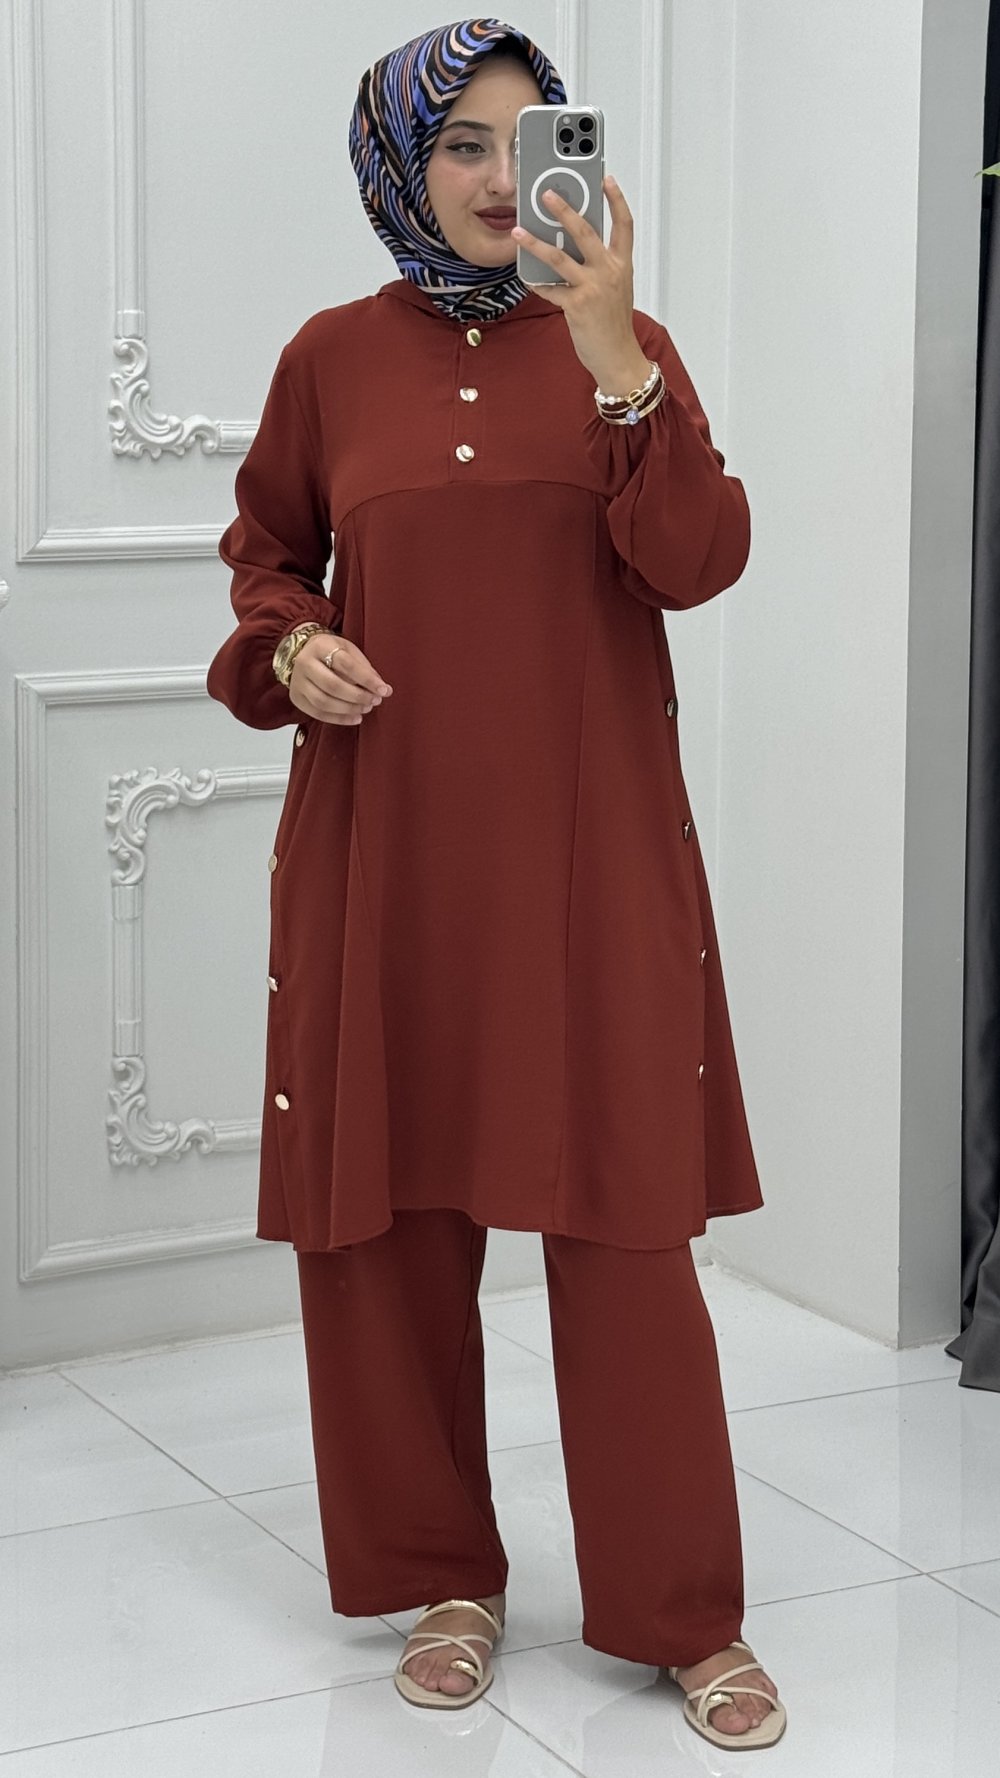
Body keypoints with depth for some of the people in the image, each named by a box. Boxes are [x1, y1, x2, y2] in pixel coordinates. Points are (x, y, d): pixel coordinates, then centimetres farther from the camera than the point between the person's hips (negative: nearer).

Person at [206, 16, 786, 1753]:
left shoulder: (620, 348, 2)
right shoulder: (333, 357, 5)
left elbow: (697, 563, -11)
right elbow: (264, 547, 16)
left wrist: (610, 350, -21)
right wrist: (287, 646, -6)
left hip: (588, 843, -1)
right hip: (382, 843, 2)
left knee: (623, 1218, -1)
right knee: (391, 1217, 6)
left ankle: (683, 1611, 13)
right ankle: (442, 1576, 24)